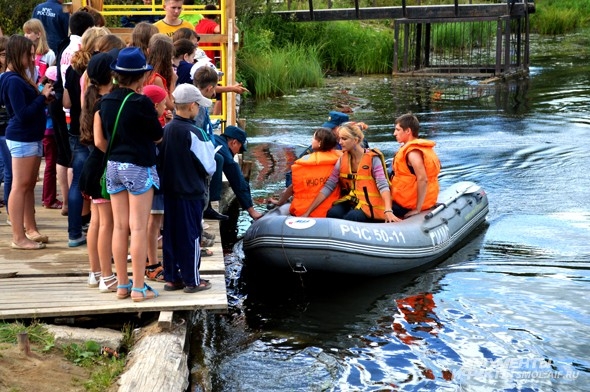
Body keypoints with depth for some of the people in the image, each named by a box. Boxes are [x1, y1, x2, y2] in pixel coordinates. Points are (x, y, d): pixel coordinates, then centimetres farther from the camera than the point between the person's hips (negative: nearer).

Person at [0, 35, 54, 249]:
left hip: (32, 138, 10)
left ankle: (30, 229, 25)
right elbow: (23, 114, -21)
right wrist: (43, 97, -16)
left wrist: (43, 96, 0)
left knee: (29, 185, 16)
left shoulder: (20, 78, 12)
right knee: (20, 186, -5)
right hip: (22, 140, -10)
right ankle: (18, 237, 0)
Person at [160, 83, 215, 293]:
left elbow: (162, 161, 11)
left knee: (171, 234, 12)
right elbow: (208, 165, -11)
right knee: (191, 236, 2)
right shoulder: (194, 133, -17)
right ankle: (192, 280, 9)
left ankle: (171, 277, 19)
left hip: (170, 191, 6)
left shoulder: (165, 130, 2)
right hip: (191, 192, -6)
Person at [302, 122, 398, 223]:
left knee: (351, 218, -33)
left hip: (370, 204, -4)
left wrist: (388, 211, -36)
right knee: (332, 213, -27)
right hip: (351, 202, 4)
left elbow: (383, 185, -19)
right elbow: (328, 187, 0)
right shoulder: (342, 160, 3)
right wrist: (308, 212, -7)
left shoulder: (373, 158, -10)